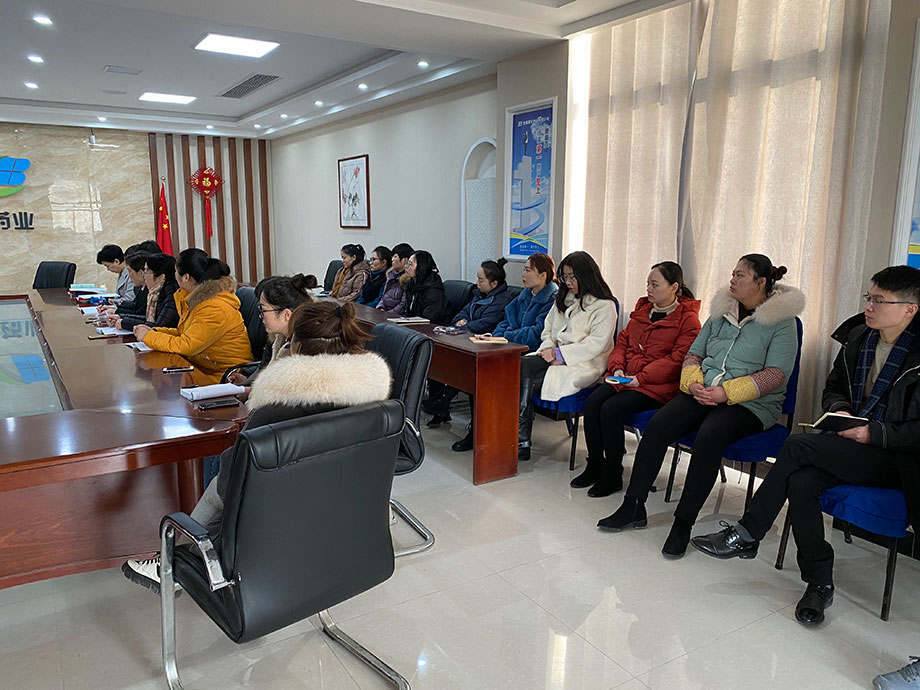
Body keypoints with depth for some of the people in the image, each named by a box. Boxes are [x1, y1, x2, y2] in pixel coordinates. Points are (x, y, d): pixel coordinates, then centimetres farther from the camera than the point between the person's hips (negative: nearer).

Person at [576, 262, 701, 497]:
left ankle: (612, 475, -9)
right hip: (625, 377, 7)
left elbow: (677, 359, -13)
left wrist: (640, 378, -20)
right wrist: (617, 367, -2)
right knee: (592, 402, -17)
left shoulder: (688, 319, -4)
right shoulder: (642, 310, 17)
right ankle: (594, 466, -3)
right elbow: (623, 341, 18)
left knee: (611, 409, -26)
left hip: (659, 385, -7)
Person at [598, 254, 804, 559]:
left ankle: (683, 523, -22)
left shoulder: (782, 321, -2)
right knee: (657, 425, -20)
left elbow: (775, 375, -11)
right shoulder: (722, 311, 16)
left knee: (708, 437, -35)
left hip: (751, 404, -5)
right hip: (704, 393, 5)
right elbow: (693, 353, 18)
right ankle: (633, 507, -13)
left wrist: (726, 392, -21)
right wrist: (692, 381, -4)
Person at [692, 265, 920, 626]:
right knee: (800, 481, -24)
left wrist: (874, 433, -22)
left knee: (798, 445, -26)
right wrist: (839, 410, -3)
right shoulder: (858, 337, 7)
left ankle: (746, 536, -13)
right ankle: (819, 583, -7)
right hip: (850, 448, 6)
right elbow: (832, 389, 18)